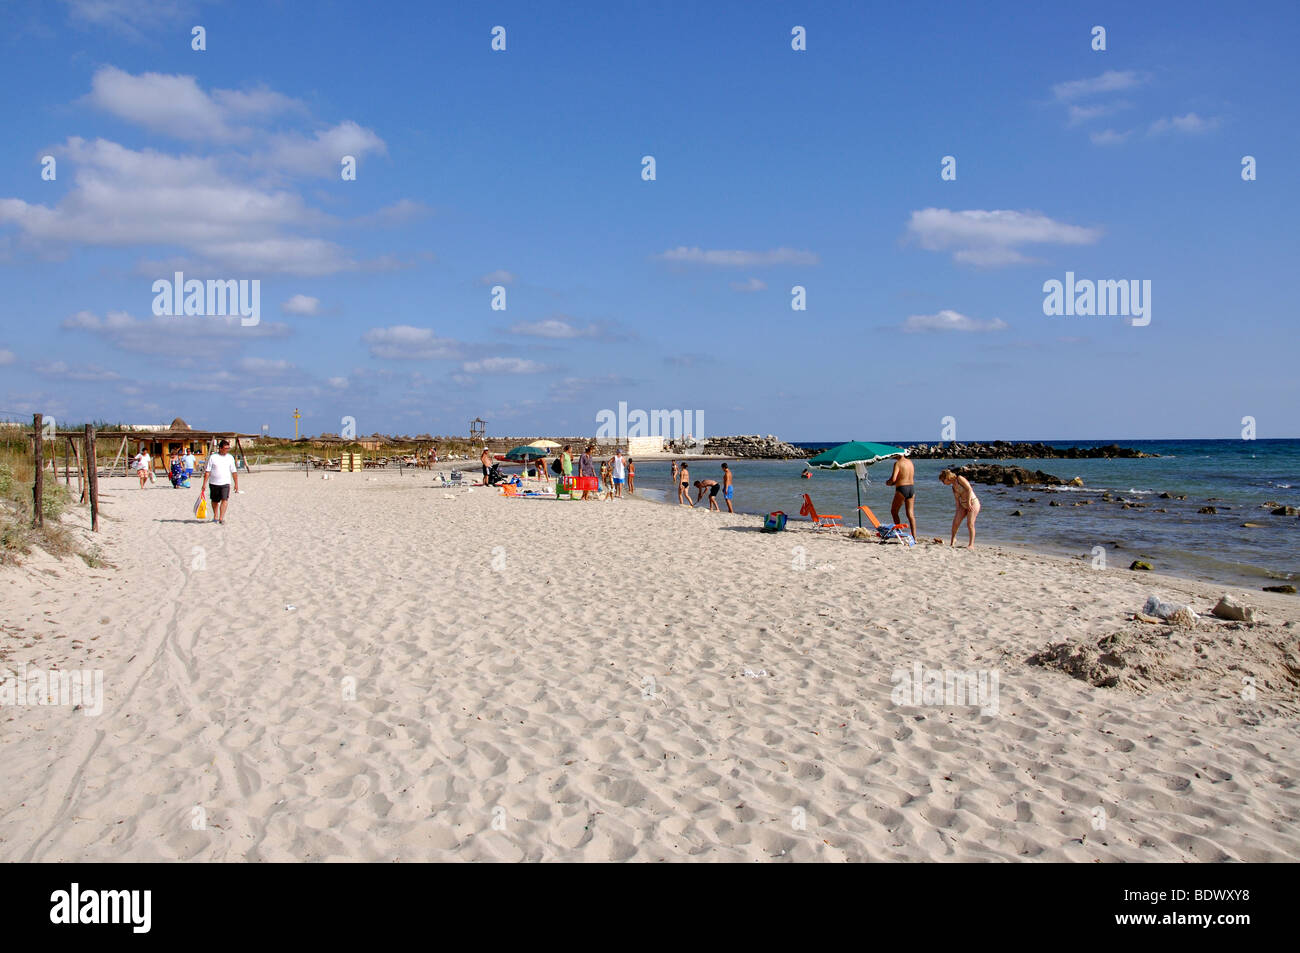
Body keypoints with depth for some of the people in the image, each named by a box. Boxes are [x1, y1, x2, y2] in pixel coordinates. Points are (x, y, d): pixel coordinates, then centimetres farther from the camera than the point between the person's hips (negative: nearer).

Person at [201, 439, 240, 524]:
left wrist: (236, 484, 7)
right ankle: (215, 516, 32)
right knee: (215, 501, 13)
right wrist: (204, 484, -5)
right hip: (214, 483, 0)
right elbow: (207, 471, -1)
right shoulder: (213, 457, -1)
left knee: (225, 500, -15)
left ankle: (221, 518, -15)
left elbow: (234, 472, 10)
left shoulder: (230, 457, 5)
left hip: (225, 483, 0)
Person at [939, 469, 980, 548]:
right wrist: (958, 511, 6)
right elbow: (957, 500, 13)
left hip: (973, 502, -7)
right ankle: (953, 540, 21)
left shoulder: (960, 479, -8)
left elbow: (969, 489, -16)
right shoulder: (953, 487, 14)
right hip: (963, 505, 7)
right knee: (955, 522, -1)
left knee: (970, 524, -13)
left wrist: (969, 502, -16)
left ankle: (971, 544, -6)